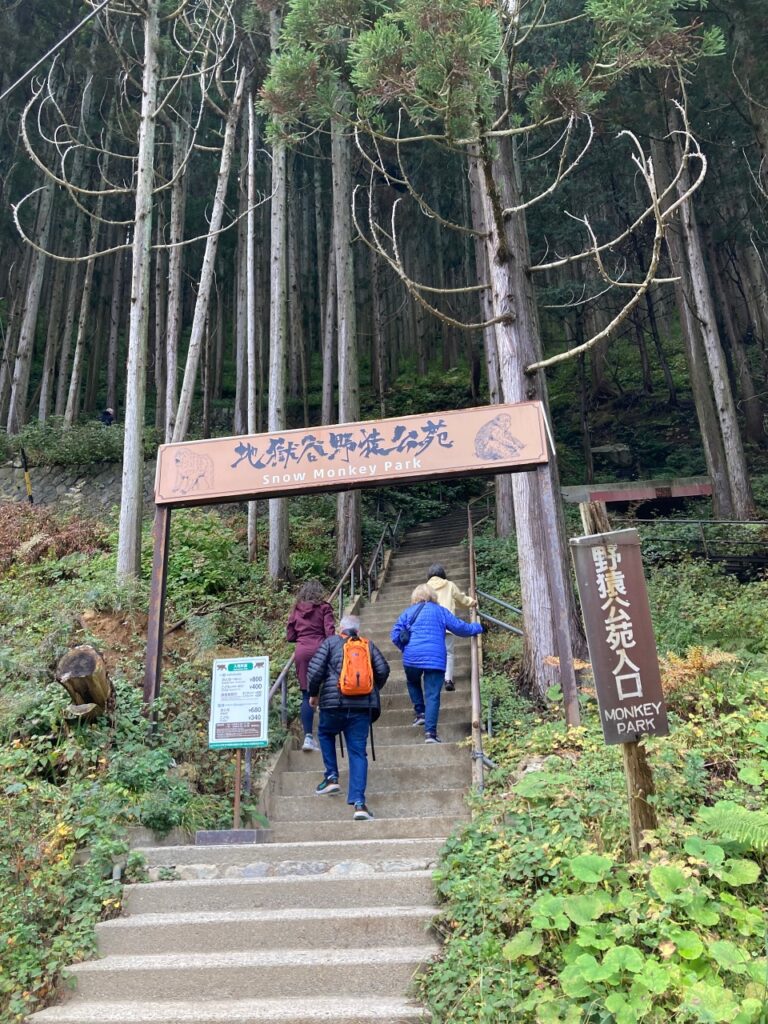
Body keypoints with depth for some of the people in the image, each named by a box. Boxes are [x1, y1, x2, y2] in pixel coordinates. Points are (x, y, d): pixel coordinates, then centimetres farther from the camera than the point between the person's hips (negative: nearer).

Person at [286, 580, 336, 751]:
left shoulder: (296, 610, 10)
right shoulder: (323, 608, 1)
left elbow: (290, 635, 12)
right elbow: (330, 632, -8)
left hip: (301, 652, 3)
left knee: (307, 695, 5)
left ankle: (308, 736, -3)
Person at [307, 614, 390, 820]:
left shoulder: (330, 643, 8)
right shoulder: (368, 645, 14)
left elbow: (315, 670, -1)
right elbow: (383, 670, 7)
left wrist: (313, 694, 14)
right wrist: (372, 691, 23)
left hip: (333, 703, -1)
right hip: (362, 706, 1)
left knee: (325, 734, 28)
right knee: (358, 752, 3)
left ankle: (331, 777, 19)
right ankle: (359, 803, -5)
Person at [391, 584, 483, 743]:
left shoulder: (408, 612, 12)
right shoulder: (440, 611, 11)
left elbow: (395, 635, 6)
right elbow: (460, 627, 11)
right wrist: (476, 627, 29)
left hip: (411, 657, 1)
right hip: (435, 659, -1)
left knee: (413, 682, 30)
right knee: (432, 695, -2)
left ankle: (420, 712, 18)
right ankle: (430, 732, -10)